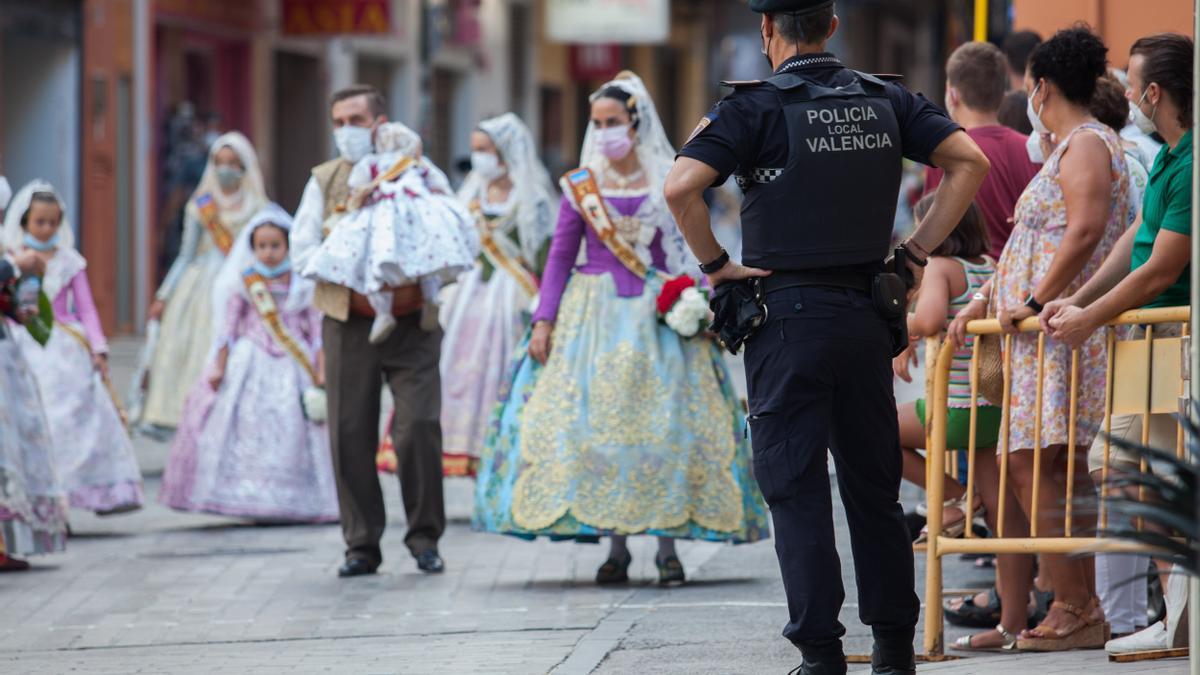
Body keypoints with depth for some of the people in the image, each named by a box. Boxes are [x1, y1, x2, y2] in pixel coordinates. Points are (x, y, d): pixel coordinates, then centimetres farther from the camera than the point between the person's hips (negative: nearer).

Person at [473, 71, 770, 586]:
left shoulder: (669, 182, 3)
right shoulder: (581, 186, 6)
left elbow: (688, 251, 6)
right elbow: (560, 255, 7)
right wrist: (543, 321, 0)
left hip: (658, 315, -1)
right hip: (595, 313, 1)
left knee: (664, 422, -7)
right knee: (599, 422, -4)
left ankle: (668, 546, -3)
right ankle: (616, 547, 2)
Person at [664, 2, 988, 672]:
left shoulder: (757, 109, -7)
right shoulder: (886, 101, 7)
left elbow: (681, 188, -20)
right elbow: (969, 161, 1)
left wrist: (716, 264, -8)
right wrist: (918, 249, 3)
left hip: (788, 314, -4)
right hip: (867, 314, 4)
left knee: (798, 490, 0)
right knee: (875, 484, 12)